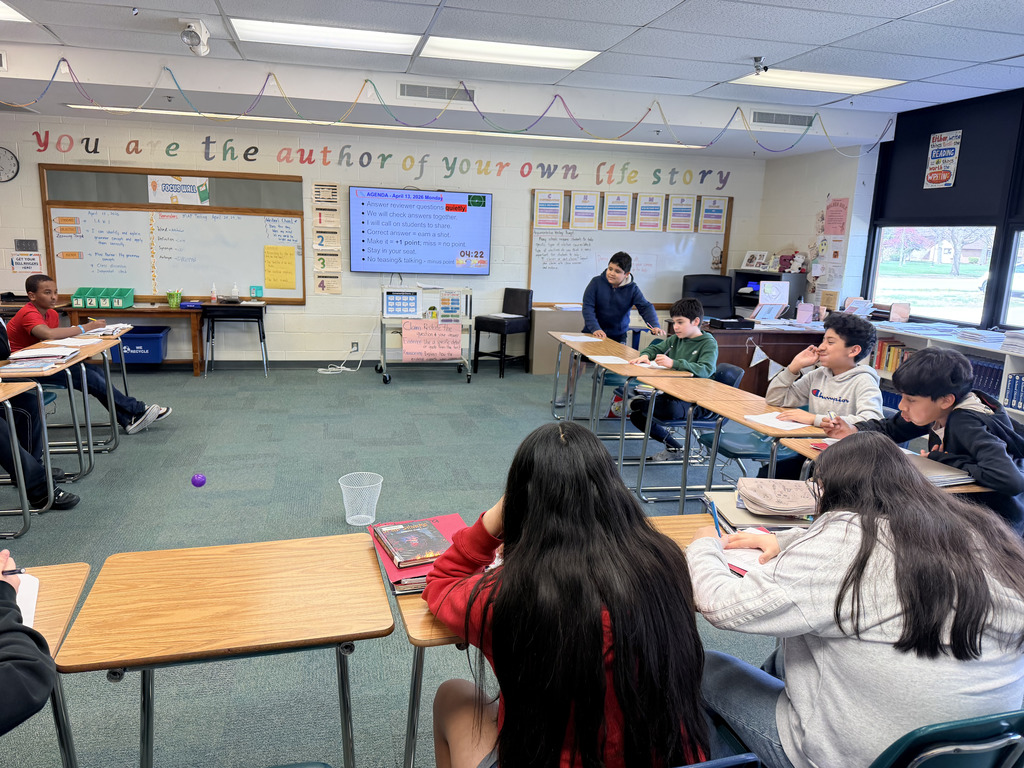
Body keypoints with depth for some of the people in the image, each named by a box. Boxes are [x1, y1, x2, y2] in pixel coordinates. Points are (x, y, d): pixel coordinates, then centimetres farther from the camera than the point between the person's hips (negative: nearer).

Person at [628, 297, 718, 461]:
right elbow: (655, 348, 23)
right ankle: (674, 447, 7)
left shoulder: (709, 343, -9)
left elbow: (705, 370, -26)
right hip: (671, 394, 9)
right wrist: (645, 355, -2)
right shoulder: (675, 339, 13)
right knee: (636, 416, 1)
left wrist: (674, 363, -36)